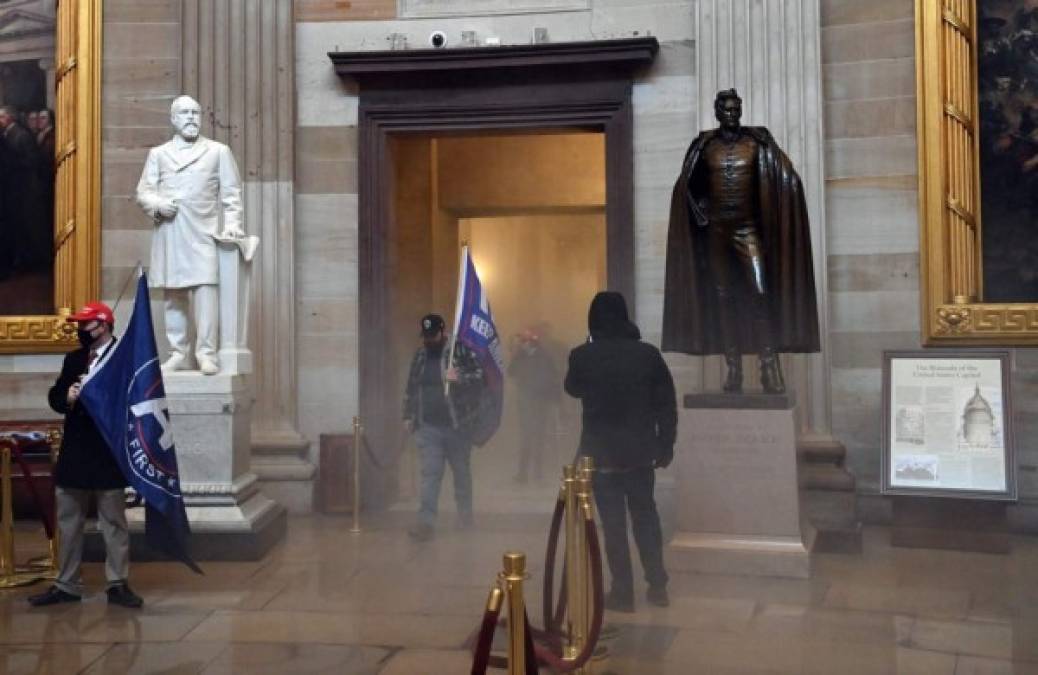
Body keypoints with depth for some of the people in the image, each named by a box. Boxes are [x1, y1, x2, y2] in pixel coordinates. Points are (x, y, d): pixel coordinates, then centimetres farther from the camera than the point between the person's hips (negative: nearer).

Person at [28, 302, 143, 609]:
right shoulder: (73, 359, 13)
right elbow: (55, 397, 10)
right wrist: (67, 397, -11)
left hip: (109, 455, -6)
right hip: (74, 452, 6)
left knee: (113, 522, 3)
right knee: (68, 522, 12)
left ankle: (118, 584, 11)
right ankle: (66, 585, 22)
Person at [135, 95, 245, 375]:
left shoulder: (218, 151, 13)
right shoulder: (158, 153, 18)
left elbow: (231, 192, 8)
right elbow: (143, 191, 12)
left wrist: (232, 223, -6)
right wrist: (157, 205, -9)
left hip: (202, 233, -3)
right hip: (168, 235, 3)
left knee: (205, 289, -15)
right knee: (174, 296, 6)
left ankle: (207, 354, -14)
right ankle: (179, 354, 13)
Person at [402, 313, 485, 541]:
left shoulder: (461, 351, -6)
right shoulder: (420, 355, 11)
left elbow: (481, 375, -12)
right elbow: (411, 388, 19)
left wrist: (460, 378, -29)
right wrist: (408, 415, 16)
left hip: (457, 425, -3)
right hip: (427, 427, 3)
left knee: (461, 471, 13)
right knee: (430, 473, -6)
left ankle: (465, 516, 30)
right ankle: (426, 522, -9)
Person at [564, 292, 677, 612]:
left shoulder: (582, 355, -9)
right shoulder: (648, 353, -5)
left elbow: (573, 389, 13)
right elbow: (667, 405, -2)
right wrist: (665, 447, 7)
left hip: (601, 453, -2)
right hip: (640, 451, 2)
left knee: (613, 523, 6)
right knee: (646, 516, 17)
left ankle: (623, 593, 12)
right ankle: (658, 586, 23)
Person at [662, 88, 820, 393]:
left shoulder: (757, 141, 2)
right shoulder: (704, 145, 6)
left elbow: (787, 178, -1)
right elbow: (688, 186, 16)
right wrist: (702, 215, 6)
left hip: (749, 228, -2)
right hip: (717, 229, 2)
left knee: (760, 292, -13)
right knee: (723, 297, 2)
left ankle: (769, 368, -12)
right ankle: (733, 370, 7)